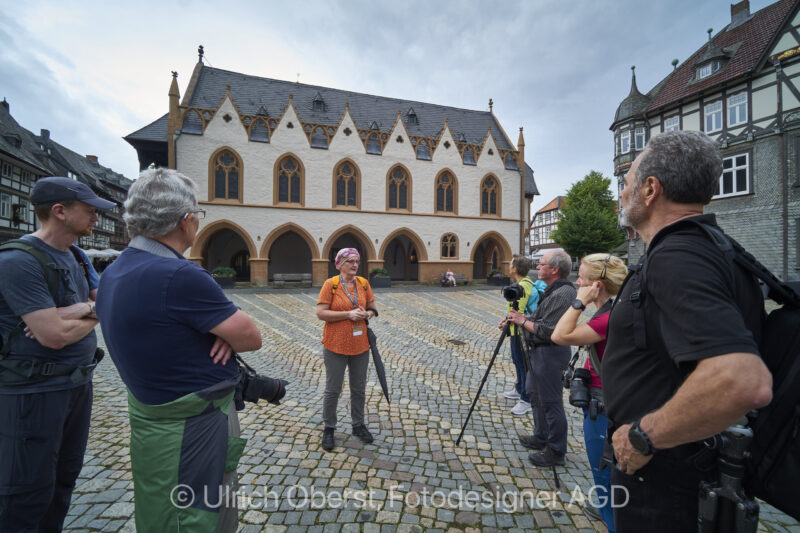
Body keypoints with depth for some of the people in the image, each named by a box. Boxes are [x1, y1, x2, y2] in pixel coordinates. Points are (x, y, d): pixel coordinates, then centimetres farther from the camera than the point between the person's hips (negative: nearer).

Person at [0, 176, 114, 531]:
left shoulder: (74, 257, 8)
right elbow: (54, 335, -24)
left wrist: (81, 310, -15)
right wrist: (94, 314, -7)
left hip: (78, 383, 8)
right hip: (35, 391, -8)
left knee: (64, 480, 21)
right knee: (29, 493, 7)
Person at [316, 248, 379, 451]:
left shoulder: (363, 283, 3)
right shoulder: (330, 284, -10)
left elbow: (372, 307, 13)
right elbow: (320, 313, -15)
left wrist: (366, 314, -10)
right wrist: (348, 314, -20)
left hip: (360, 345, 5)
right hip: (335, 345, -4)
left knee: (359, 388, 17)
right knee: (332, 390, 9)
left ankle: (358, 425, 37)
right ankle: (328, 429, 29)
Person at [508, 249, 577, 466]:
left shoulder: (562, 294, -22)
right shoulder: (553, 290, 11)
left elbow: (547, 330, -27)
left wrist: (523, 321, -15)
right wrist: (520, 318, 5)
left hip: (550, 353, -11)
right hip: (540, 351, 11)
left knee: (551, 402, 1)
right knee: (537, 396, 21)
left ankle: (556, 452, 17)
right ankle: (541, 438, 38)